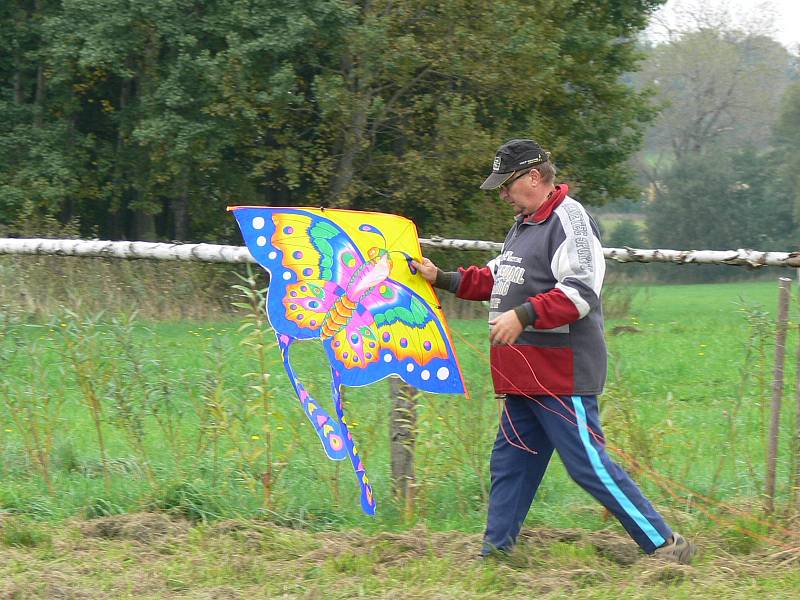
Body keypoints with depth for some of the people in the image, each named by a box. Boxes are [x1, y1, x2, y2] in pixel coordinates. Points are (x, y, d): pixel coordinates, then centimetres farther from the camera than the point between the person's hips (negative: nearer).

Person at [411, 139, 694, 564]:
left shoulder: (569, 219, -12)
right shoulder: (523, 224, 19)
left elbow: (580, 293, -23)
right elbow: (498, 278, 30)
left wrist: (523, 315, -30)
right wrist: (442, 280, 23)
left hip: (562, 372, -10)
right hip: (525, 373, 10)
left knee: (587, 464, -10)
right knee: (510, 463, 12)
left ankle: (665, 545, -5)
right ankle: (494, 554, 18)